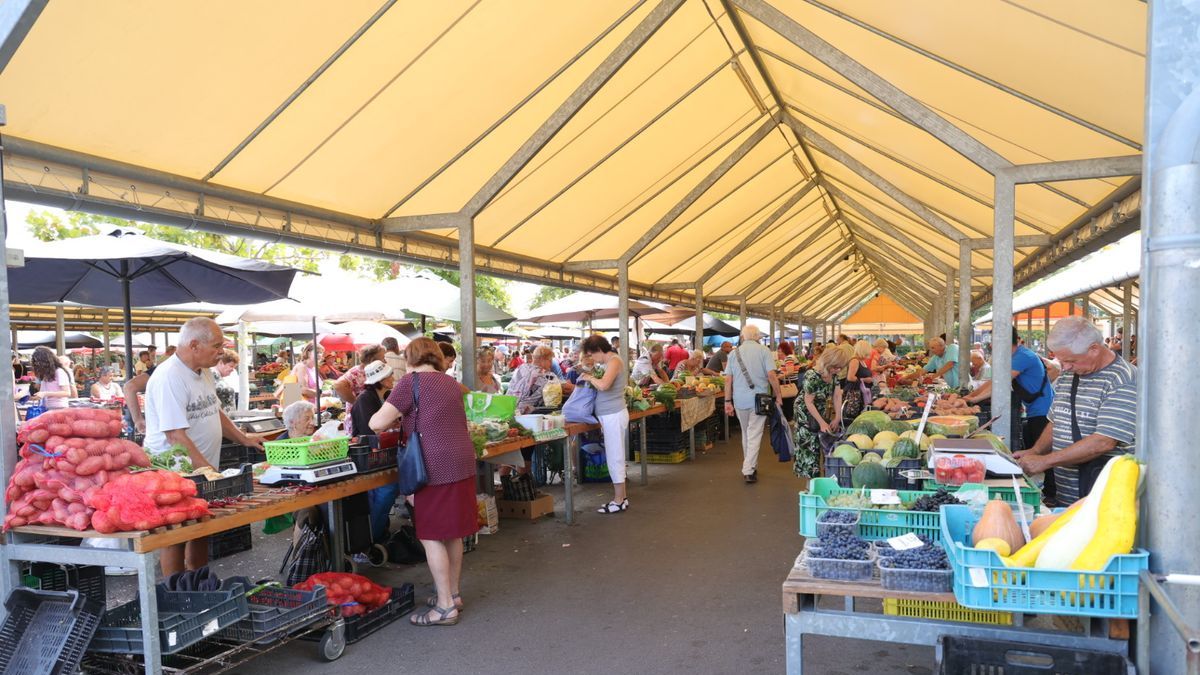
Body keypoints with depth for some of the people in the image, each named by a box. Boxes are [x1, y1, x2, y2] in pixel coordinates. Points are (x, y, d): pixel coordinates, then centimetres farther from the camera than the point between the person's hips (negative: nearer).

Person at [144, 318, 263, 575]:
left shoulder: (204, 371, 8)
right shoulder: (169, 378, -22)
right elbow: (176, 436, -27)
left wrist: (244, 439, 15)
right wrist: (208, 470, -30)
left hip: (202, 473, 9)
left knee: (201, 534, 16)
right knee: (176, 541, 2)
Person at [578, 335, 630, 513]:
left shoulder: (614, 361, -13)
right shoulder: (608, 362, 15)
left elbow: (603, 385, -27)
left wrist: (589, 377, -12)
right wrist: (589, 377, -1)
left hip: (613, 416, -10)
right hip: (610, 415, 10)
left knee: (615, 458, -3)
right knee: (615, 458, 14)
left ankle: (619, 501, 5)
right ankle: (621, 497, 22)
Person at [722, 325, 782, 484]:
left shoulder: (734, 353, 5)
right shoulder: (764, 351, -3)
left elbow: (728, 379, 1)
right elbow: (771, 375, -11)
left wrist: (728, 401, 6)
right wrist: (778, 395, -1)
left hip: (740, 400, 3)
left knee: (746, 434, 18)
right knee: (754, 435, -1)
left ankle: (750, 466, 29)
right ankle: (748, 470, -7)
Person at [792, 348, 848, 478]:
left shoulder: (833, 374, -8)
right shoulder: (812, 377, -29)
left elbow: (837, 396, -5)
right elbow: (809, 402, -24)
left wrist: (837, 419, -10)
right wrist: (822, 423, -23)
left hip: (822, 411, 7)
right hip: (806, 413, -7)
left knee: (823, 442, 7)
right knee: (810, 445, -5)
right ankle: (811, 480, 1)